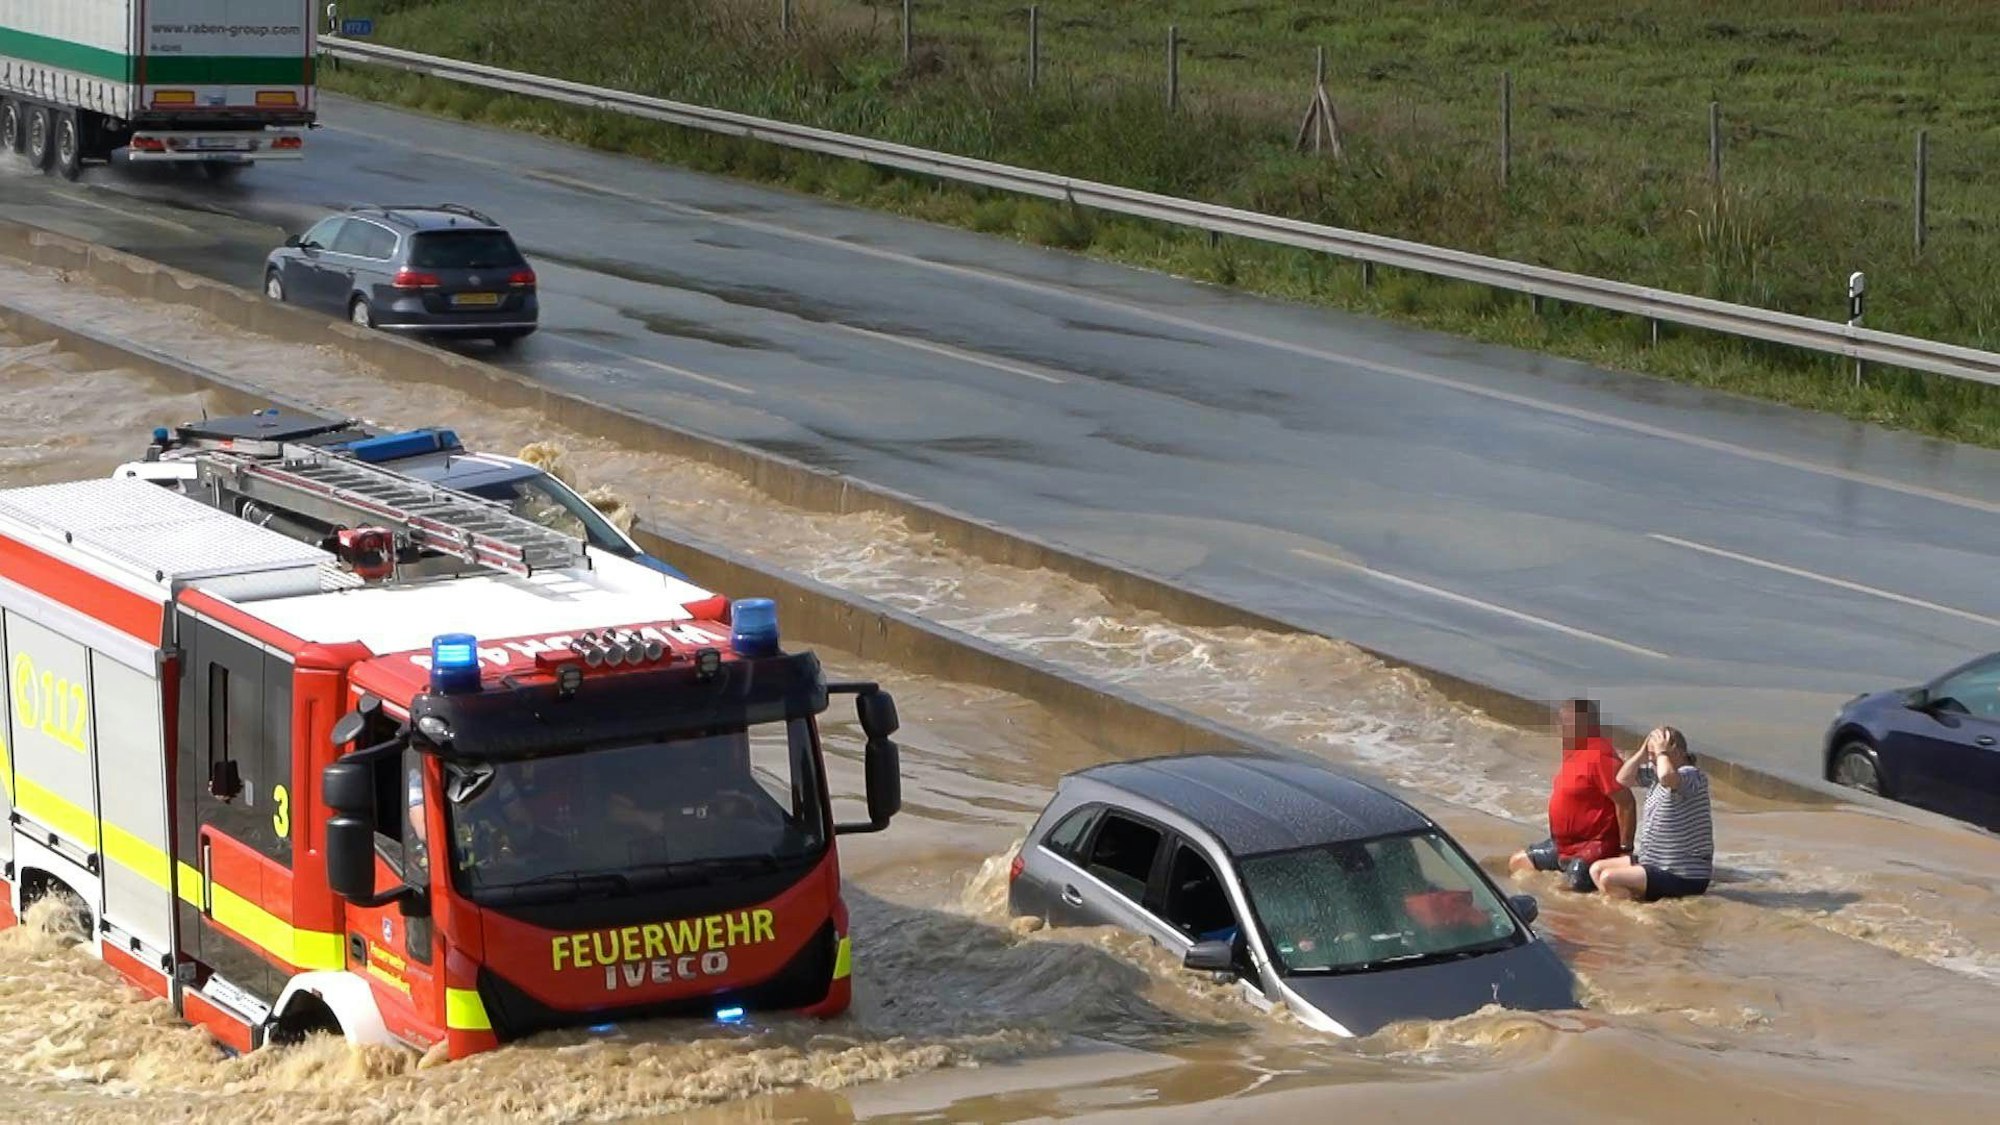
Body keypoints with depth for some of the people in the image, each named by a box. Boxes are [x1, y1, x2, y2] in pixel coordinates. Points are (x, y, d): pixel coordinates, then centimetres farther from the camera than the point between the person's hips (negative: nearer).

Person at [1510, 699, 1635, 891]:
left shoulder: (1600, 757, -24)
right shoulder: (1574, 751, 8)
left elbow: (1625, 803, -26)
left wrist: (1625, 850, -23)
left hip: (1594, 848, -10)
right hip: (1563, 845, 10)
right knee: (1518, 863, 17)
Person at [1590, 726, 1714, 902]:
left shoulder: (1692, 775, -19)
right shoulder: (1656, 773, 10)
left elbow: (1667, 778, -41)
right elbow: (1623, 778, 15)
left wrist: (1662, 751, -22)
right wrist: (1644, 750, 3)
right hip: (1654, 863, 11)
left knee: (1608, 879, -22)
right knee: (1597, 869, 10)